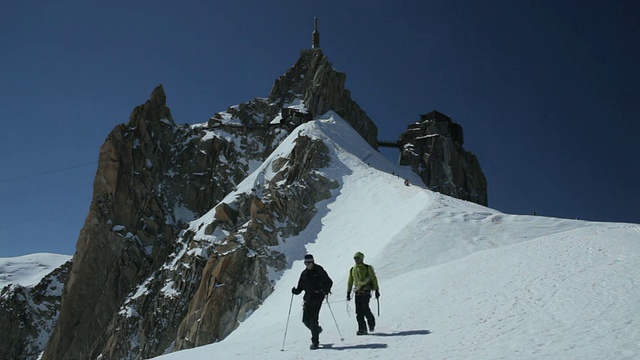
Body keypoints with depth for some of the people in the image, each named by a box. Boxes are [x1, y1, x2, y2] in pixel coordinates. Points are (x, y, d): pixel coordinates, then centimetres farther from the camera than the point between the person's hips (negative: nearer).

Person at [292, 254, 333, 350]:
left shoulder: (319, 271, -3)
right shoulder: (304, 273, 13)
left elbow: (329, 282, -3)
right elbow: (300, 287, 16)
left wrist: (326, 290, -20)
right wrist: (296, 291, -6)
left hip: (317, 297, -6)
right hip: (308, 298, 6)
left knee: (313, 318, -13)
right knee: (305, 320, 4)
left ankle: (315, 341, -4)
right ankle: (317, 329, 34)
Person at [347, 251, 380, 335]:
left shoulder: (368, 268, 2)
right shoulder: (352, 270, 14)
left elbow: (374, 279, 3)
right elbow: (350, 282, 20)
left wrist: (376, 290, -2)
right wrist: (348, 293, 15)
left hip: (366, 291, -4)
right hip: (357, 293, 4)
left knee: (365, 308, -15)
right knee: (359, 311, -2)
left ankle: (371, 322, 10)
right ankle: (362, 329, 4)